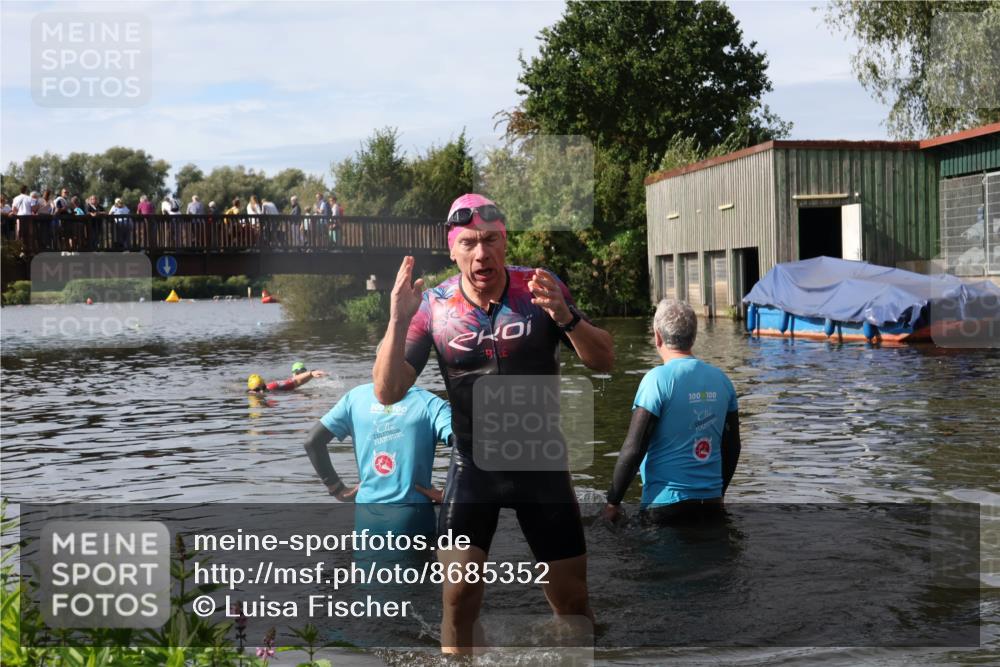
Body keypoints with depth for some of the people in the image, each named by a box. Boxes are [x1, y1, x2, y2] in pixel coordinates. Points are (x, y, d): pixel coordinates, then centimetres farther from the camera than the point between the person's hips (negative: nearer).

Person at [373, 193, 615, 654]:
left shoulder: (541, 290, -9)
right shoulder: (433, 305, -8)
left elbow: (604, 361, -10)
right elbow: (388, 393, -11)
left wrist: (565, 317, -29)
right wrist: (397, 322, -26)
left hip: (541, 462, 0)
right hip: (472, 465, 0)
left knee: (572, 602, 7)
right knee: (458, 598, -6)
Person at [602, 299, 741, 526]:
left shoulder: (658, 379, -13)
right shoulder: (721, 379, 5)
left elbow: (633, 449, -15)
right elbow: (732, 447, 12)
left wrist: (612, 503, -5)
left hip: (666, 503, -6)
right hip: (711, 503, 6)